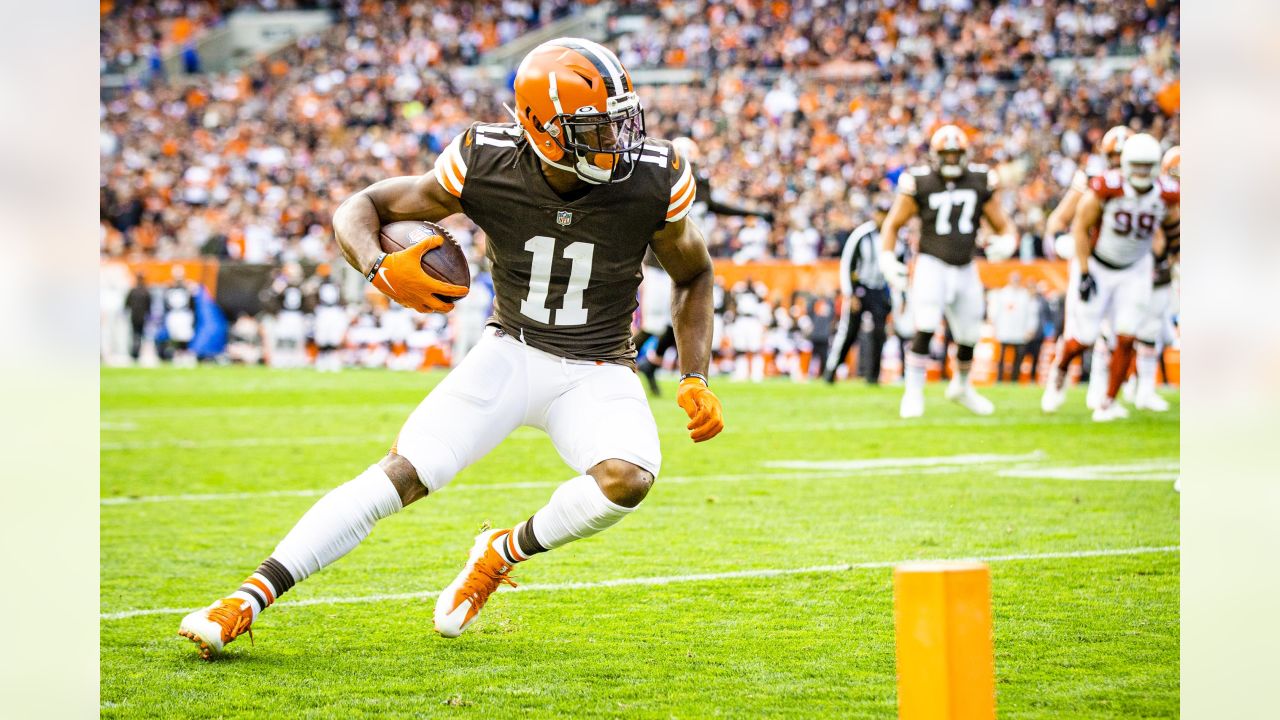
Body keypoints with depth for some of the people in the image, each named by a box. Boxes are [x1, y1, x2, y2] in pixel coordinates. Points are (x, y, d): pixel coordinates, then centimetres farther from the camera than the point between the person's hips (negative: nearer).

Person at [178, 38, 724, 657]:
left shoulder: (652, 181, -16)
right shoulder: (486, 166, -17)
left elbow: (693, 275, 5)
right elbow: (359, 209, -6)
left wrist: (696, 380, -3)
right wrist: (381, 269, -29)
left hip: (597, 374, 0)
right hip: (512, 352, 0)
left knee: (627, 477, -31)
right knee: (403, 472, -17)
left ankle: (502, 554, -3)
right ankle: (249, 599, -14)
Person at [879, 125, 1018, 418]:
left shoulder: (980, 182, 0)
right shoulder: (919, 183, -7)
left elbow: (1002, 225, 7)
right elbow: (893, 224, 2)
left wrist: (1007, 242, -16)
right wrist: (887, 259, -11)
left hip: (965, 270, 4)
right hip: (931, 265, -4)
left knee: (968, 336, 12)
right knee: (925, 330, -19)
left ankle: (961, 387, 38)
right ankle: (913, 394, -9)